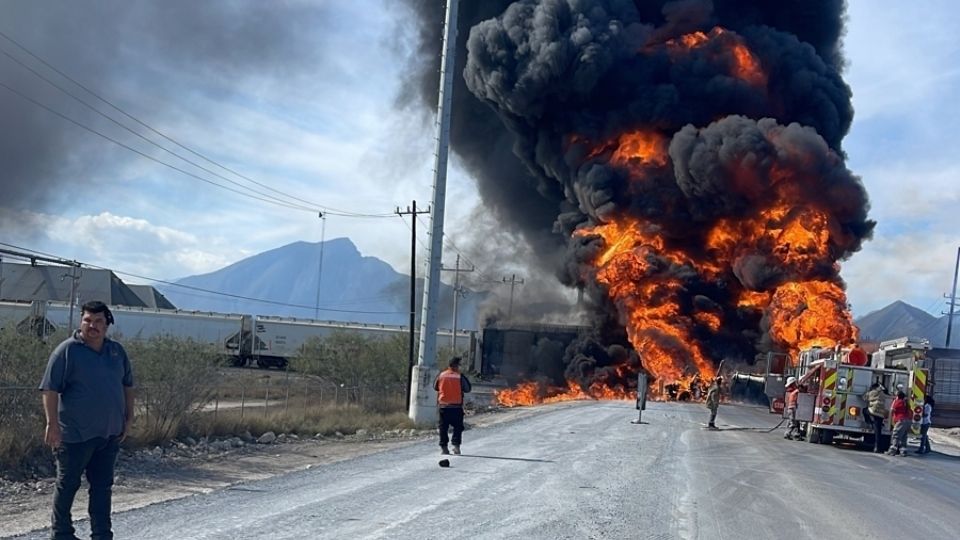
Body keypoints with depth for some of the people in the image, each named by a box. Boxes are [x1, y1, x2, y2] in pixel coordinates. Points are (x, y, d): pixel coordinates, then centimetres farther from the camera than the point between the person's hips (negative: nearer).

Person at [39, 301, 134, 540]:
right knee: (68, 484, 7)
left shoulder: (117, 351, 9)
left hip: (110, 433, 5)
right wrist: (52, 424, -19)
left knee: (103, 484, 11)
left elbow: (127, 385, 18)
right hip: (76, 434, -5)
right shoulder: (67, 350, -9)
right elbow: (50, 389, -13)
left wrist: (129, 417, 11)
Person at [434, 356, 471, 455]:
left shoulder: (441, 375, -1)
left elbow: (435, 387, 12)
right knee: (458, 427, 8)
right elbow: (467, 389, 1)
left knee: (443, 427, 9)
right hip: (456, 406, -2)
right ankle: (456, 445, -4)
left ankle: (443, 447, 9)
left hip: (443, 405, 2)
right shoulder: (460, 377, -8)